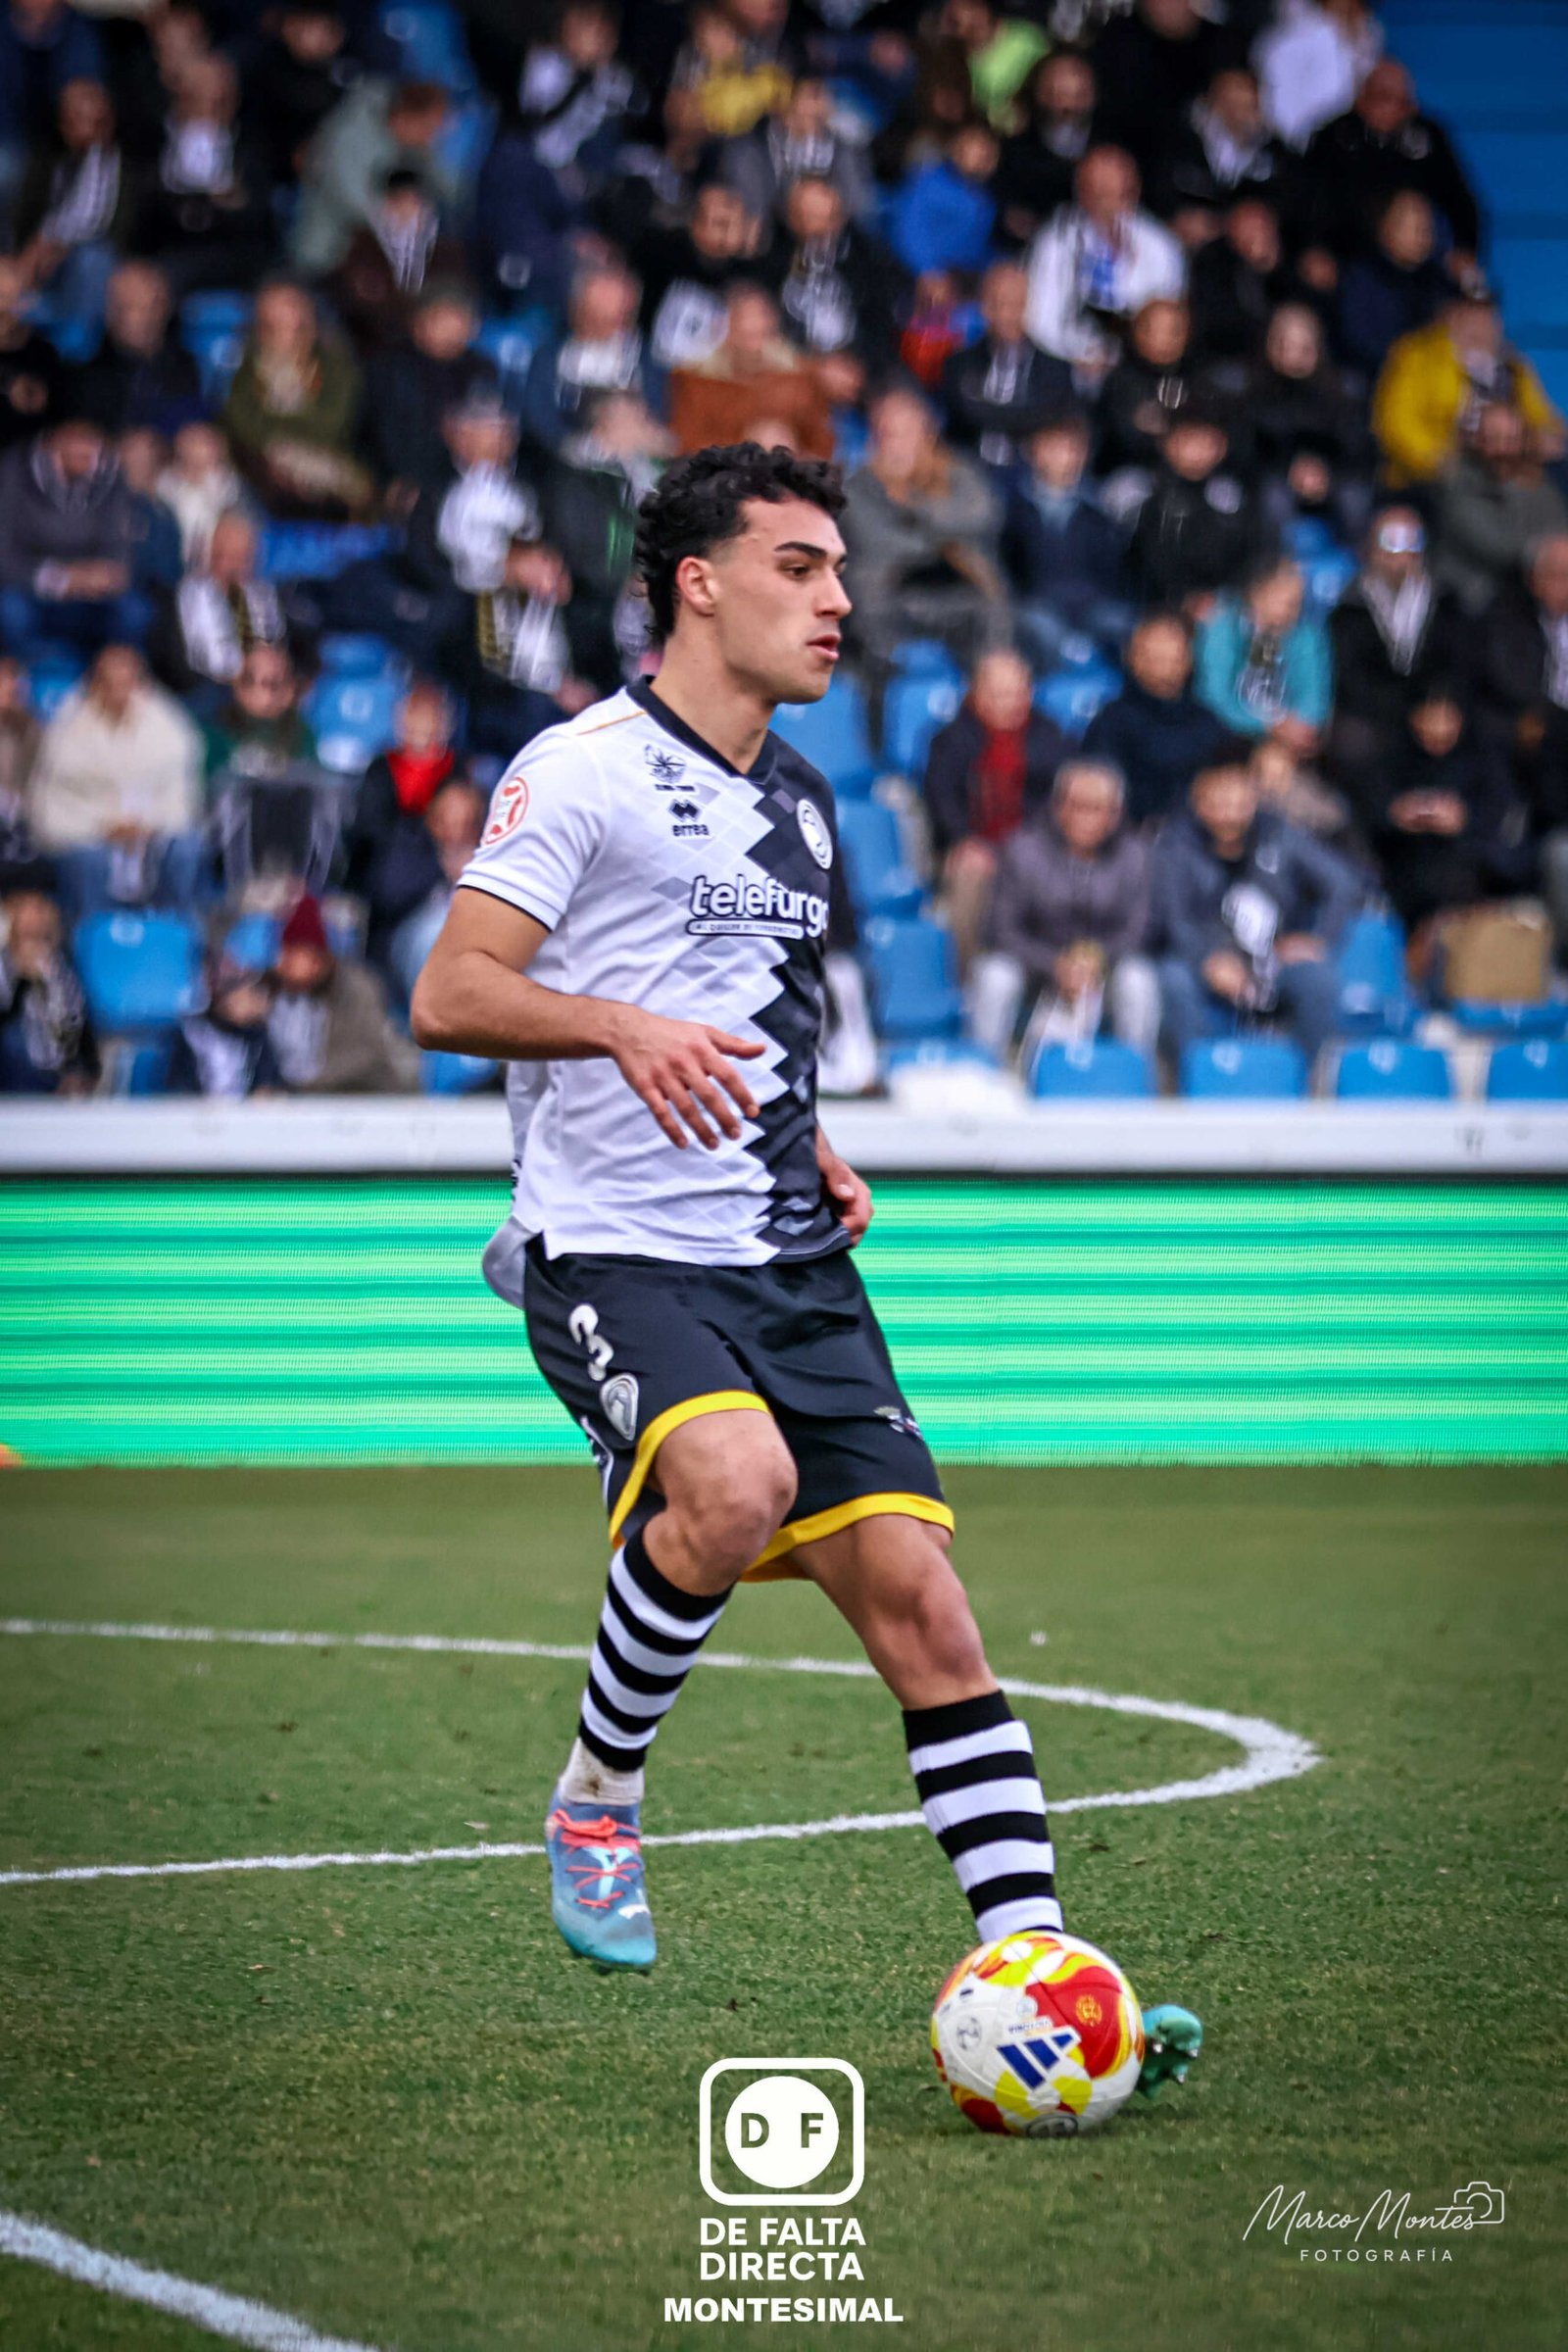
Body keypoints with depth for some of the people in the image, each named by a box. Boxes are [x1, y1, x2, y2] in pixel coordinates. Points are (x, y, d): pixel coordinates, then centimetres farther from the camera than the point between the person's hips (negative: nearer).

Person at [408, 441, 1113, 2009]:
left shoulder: (802, 805, 20)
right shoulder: (582, 769, -4)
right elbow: (448, 997, -11)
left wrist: (816, 1155, 15)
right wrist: (624, 1026, -26)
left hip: (791, 1267, 7)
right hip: (616, 1252, -7)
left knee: (917, 1596, -7)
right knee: (739, 1486, -32)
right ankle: (595, 1798, -7)